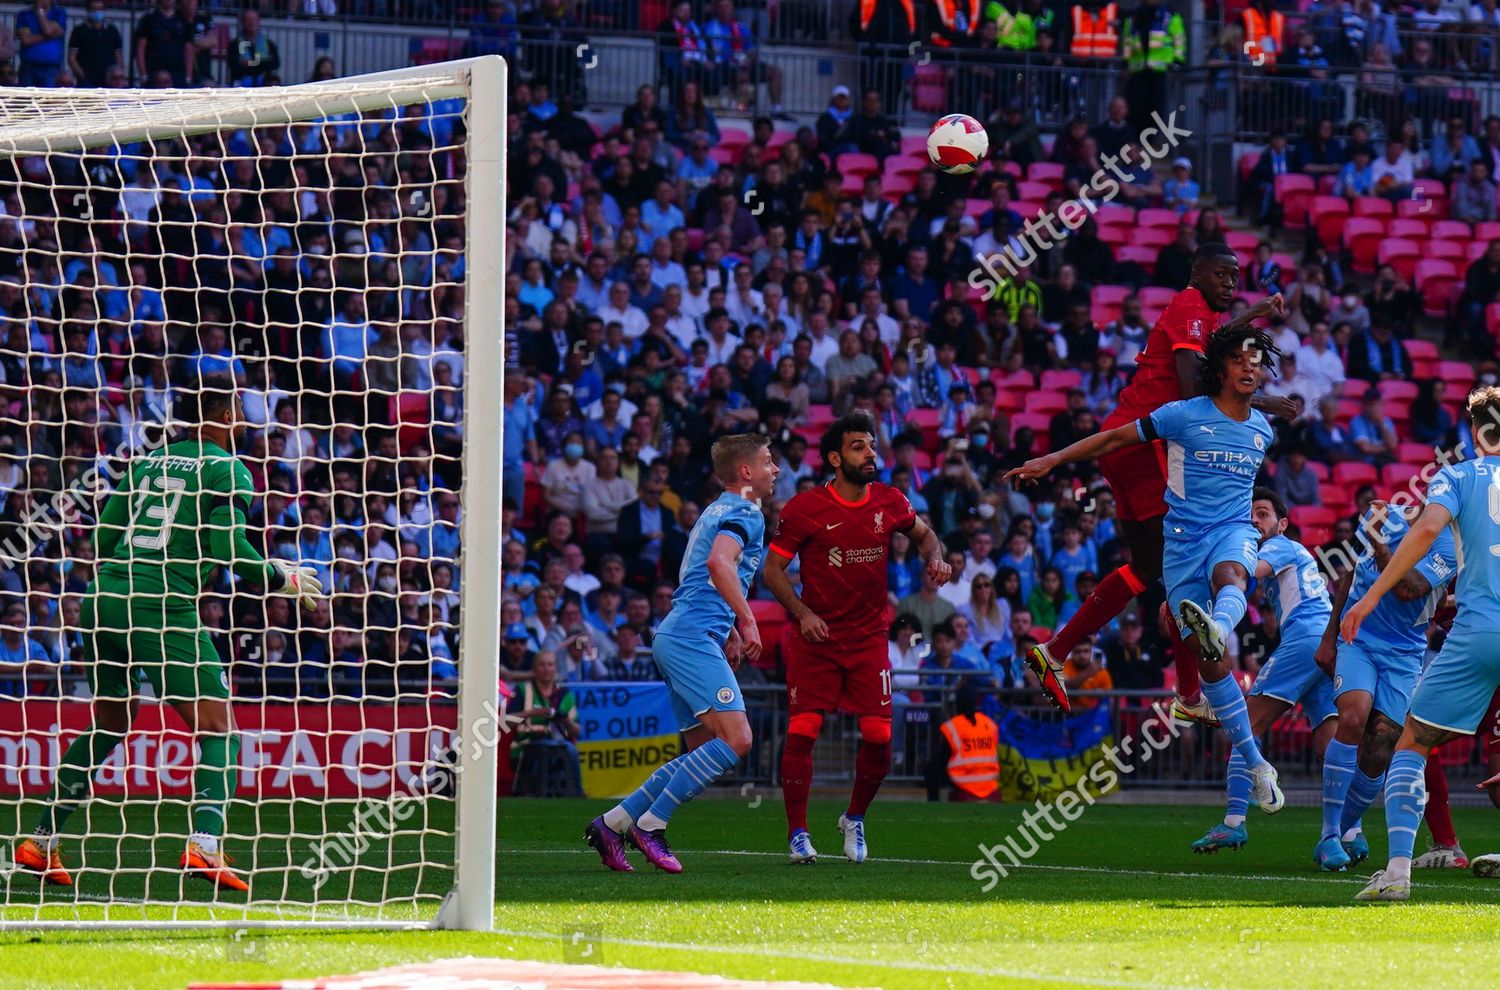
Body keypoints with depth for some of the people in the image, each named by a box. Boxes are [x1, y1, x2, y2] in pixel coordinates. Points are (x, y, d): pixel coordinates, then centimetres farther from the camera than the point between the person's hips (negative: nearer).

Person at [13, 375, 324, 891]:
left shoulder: (148, 461, 18)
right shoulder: (227, 471, 0)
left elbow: (103, 535, 17)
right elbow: (230, 550, -9)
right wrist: (284, 579, 6)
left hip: (104, 600, 7)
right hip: (164, 610, -7)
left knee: (108, 726, 23)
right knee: (219, 731, -2)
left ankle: (41, 842, 24)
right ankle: (204, 844, -21)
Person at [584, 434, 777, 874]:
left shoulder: (719, 510, 25)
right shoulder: (744, 513, -6)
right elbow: (720, 562, -26)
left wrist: (730, 632, 33)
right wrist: (748, 621, -25)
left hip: (676, 636, 10)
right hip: (694, 638, -10)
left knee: (703, 751, 9)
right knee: (736, 740, -17)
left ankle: (612, 824, 7)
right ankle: (650, 823, -14)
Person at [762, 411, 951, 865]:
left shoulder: (889, 502, 1)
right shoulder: (804, 509, -10)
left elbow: (922, 533, 21)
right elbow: (773, 568, -4)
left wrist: (936, 557, -1)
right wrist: (802, 613, -18)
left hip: (869, 638, 3)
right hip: (816, 637, -3)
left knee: (878, 738, -5)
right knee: (802, 733, -11)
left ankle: (854, 819, 21)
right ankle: (798, 832, 1)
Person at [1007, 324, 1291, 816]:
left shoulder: (1261, 430, 12)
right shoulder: (1186, 415, -1)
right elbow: (1115, 438, 4)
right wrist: (1052, 460, -1)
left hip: (1233, 531, 2)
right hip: (1183, 536, -2)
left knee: (1230, 576, -38)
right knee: (1209, 662, -7)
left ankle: (1217, 628, -72)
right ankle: (1254, 764, 1)